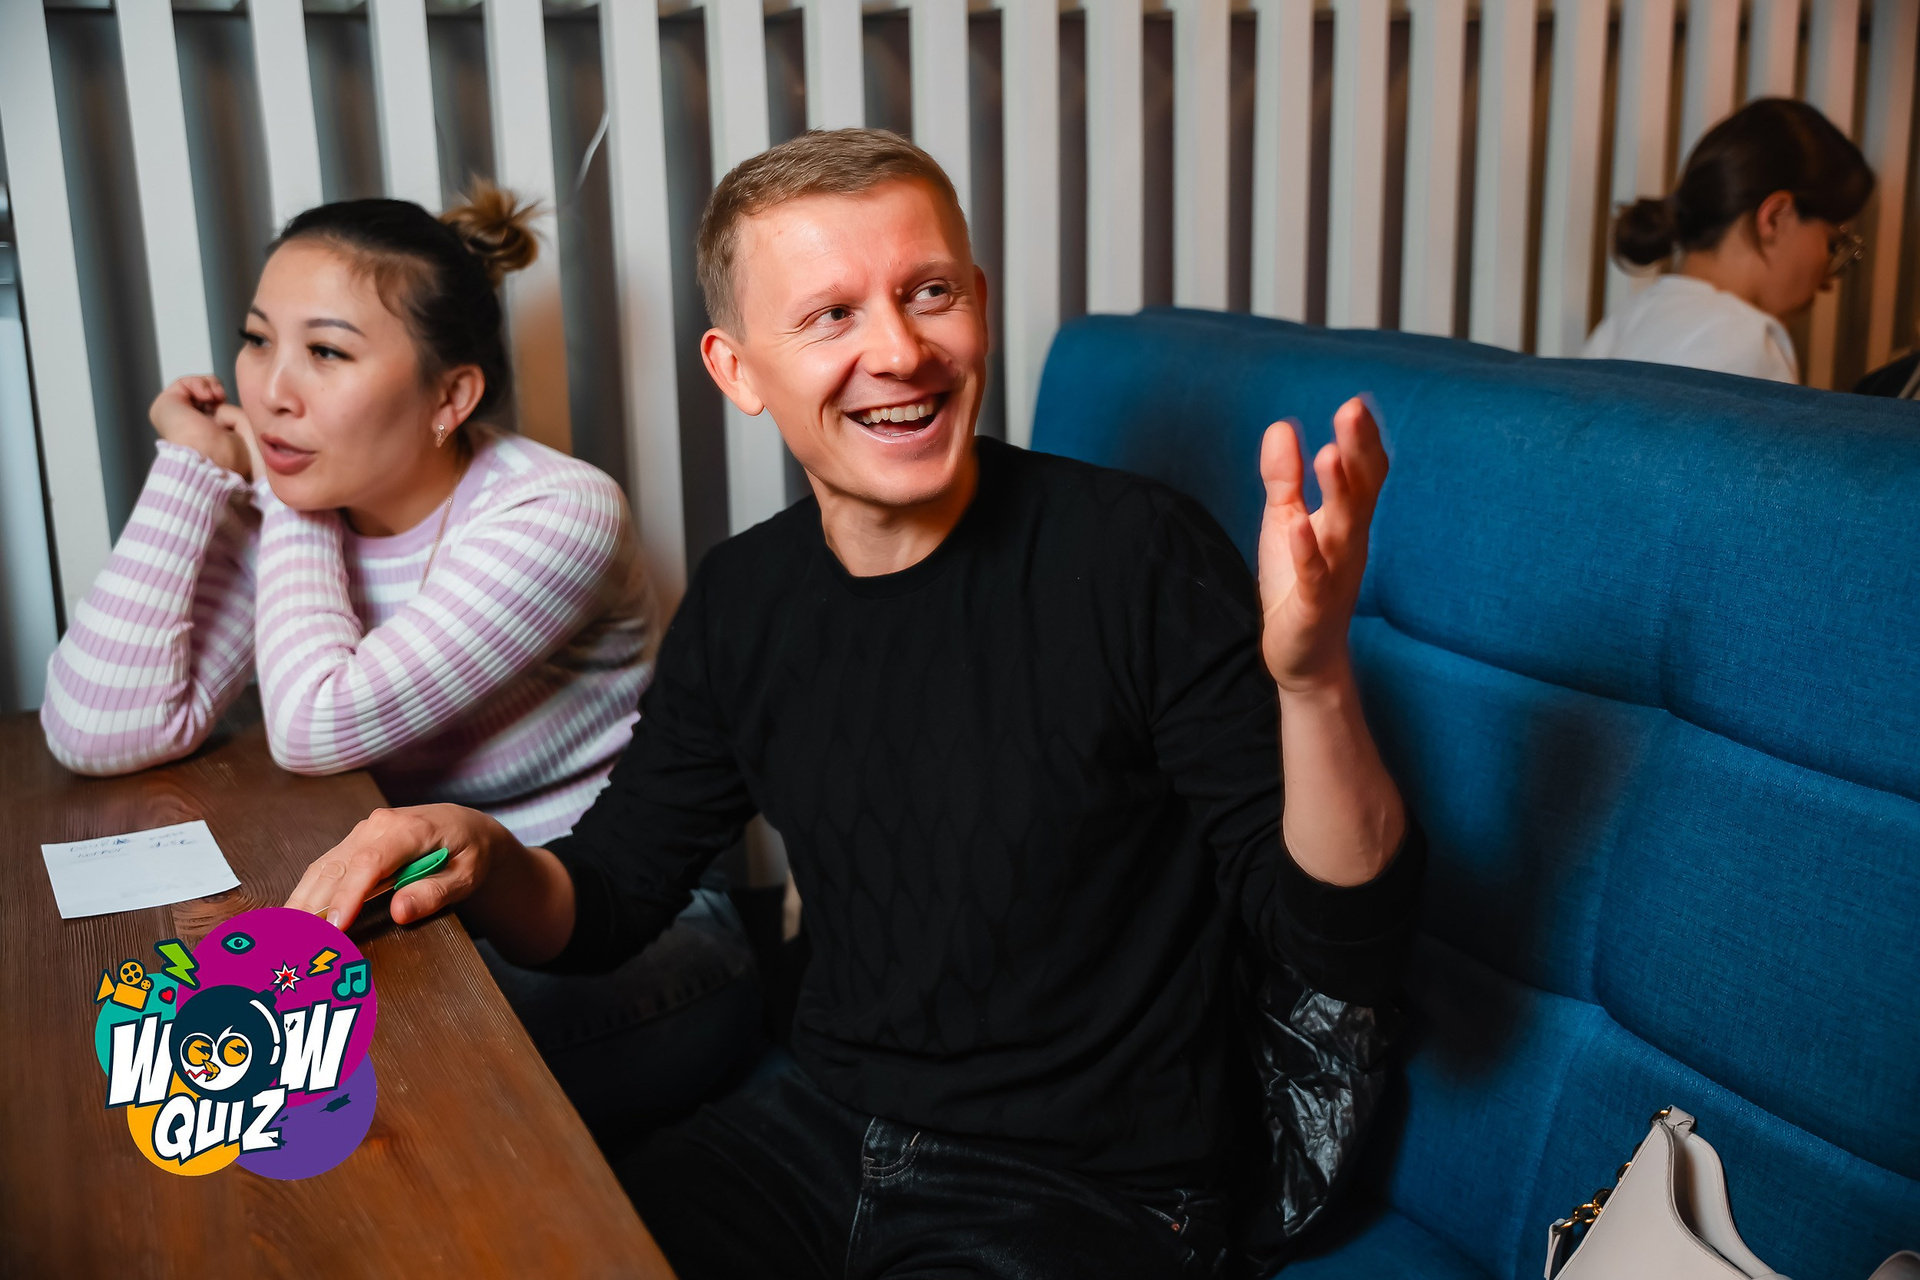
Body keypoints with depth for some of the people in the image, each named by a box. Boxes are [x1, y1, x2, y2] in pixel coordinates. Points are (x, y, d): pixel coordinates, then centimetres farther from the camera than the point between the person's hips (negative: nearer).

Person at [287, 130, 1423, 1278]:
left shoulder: (1140, 554, -18)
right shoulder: (744, 597, -1)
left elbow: (1352, 954, -19)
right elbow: (608, 900, 10)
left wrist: (1313, 678, -37)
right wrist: (488, 860, -13)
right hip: (820, 1128, 5)